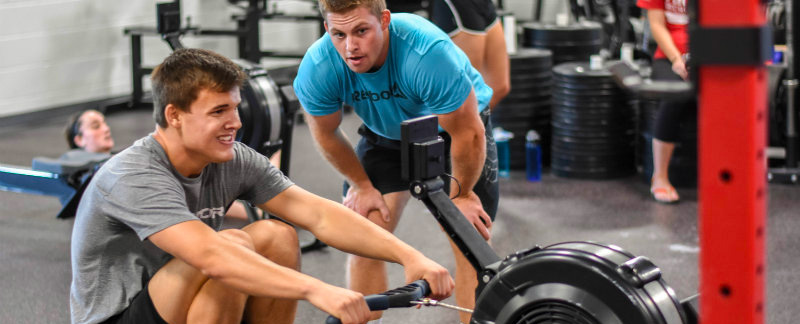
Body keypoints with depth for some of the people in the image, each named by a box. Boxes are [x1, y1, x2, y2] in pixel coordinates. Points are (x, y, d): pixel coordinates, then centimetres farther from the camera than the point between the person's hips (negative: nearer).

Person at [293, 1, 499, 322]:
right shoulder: (317, 69, -29)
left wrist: (461, 195, -15)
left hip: (454, 124, -3)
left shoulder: (430, 53, -41)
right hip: (386, 134, 3)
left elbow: (467, 133, -28)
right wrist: (361, 185, 2)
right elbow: (326, 134, -8)